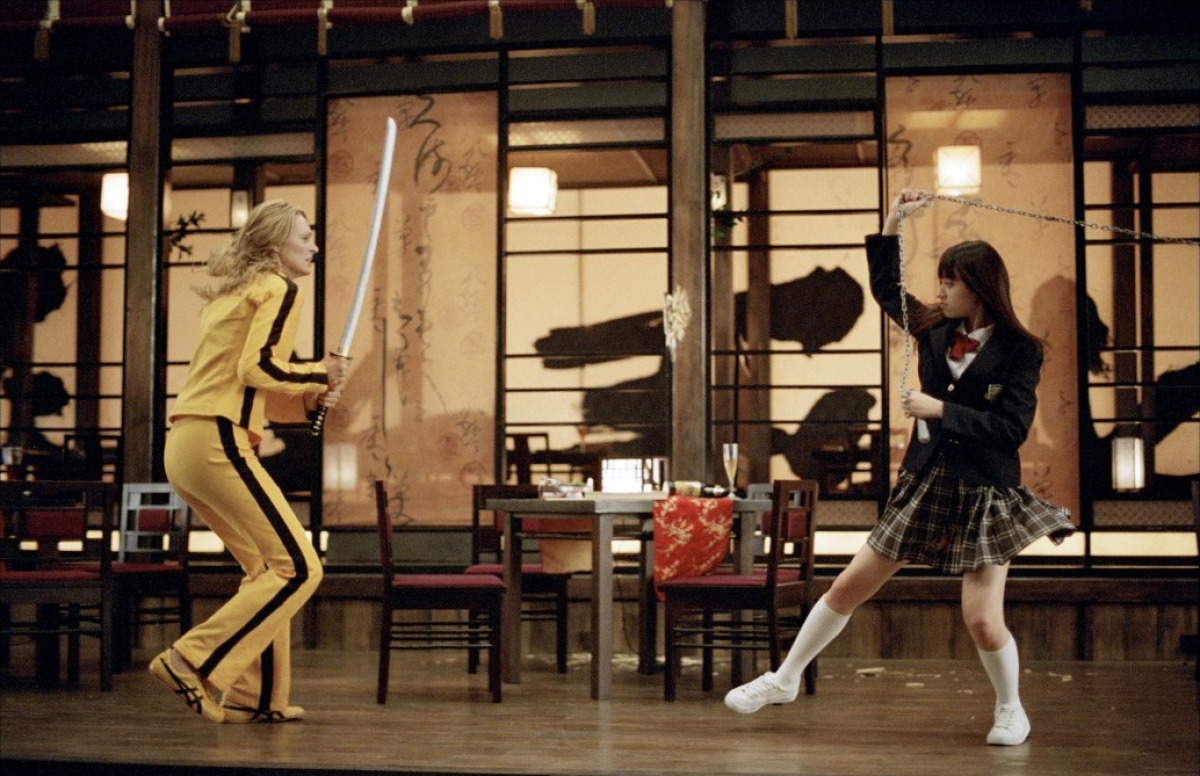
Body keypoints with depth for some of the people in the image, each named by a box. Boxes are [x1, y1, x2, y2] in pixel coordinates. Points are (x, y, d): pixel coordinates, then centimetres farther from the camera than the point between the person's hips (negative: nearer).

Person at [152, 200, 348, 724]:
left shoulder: (233, 294, 25)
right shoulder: (279, 288, -2)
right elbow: (258, 367, -16)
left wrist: (309, 401, 13)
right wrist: (320, 375, -1)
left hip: (186, 445, 10)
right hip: (217, 443, -10)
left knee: (268, 569, 17)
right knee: (298, 567, -9)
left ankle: (253, 696, 17)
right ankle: (193, 662, -11)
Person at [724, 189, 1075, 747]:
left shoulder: (1019, 350, -10)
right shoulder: (935, 330, 5)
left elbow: (1012, 427, -17)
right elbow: (886, 288, 18)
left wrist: (941, 410, -20)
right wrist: (892, 223, 9)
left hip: (985, 494, -5)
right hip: (925, 484, 5)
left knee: (983, 621, -11)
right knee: (849, 586, 8)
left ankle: (1010, 710, 18)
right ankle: (785, 679, 22)